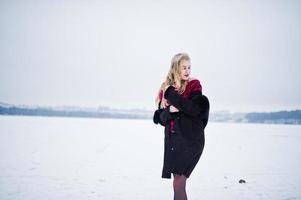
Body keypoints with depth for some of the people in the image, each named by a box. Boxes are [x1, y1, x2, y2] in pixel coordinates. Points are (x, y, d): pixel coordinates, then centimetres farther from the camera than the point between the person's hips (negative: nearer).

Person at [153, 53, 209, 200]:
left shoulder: (194, 85, -1)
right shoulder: (166, 89, 9)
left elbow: (195, 109, -18)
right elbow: (162, 118, 7)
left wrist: (171, 94, -16)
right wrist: (170, 111, -15)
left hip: (190, 139, -4)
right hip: (172, 140, 5)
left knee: (178, 184, -9)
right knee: (179, 183, 8)